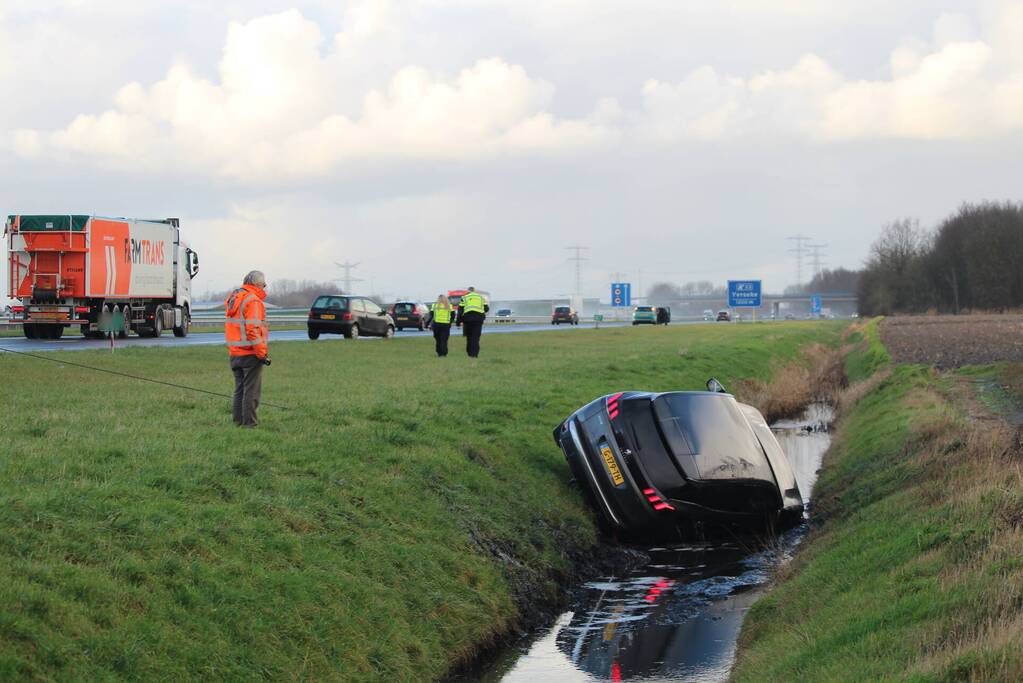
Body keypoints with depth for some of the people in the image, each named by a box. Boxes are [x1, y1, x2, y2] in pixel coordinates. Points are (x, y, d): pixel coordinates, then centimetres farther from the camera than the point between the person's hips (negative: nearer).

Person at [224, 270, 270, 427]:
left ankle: (238, 421, 19)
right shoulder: (253, 301, -15)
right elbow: (253, 330, -21)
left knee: (240, 389, 16)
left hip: (234, 354, 9)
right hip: (250, 354, -9)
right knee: (252, 390, -3)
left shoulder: (232, 299, 14)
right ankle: (248, 423, -3)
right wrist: (262, 354, -18)